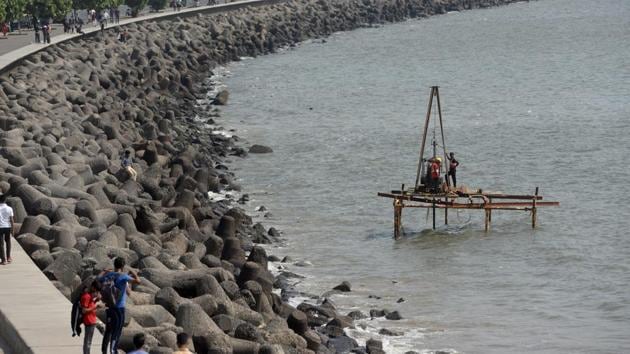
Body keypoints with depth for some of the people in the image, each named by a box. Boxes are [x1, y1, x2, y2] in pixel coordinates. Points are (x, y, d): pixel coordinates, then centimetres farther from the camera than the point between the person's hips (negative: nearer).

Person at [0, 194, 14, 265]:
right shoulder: (9, 209, -3)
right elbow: (11, 220, -3)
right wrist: (12, 229, 5)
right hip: (8, 227, 2)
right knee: (8, 242, 21)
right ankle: (8, 257, 24)